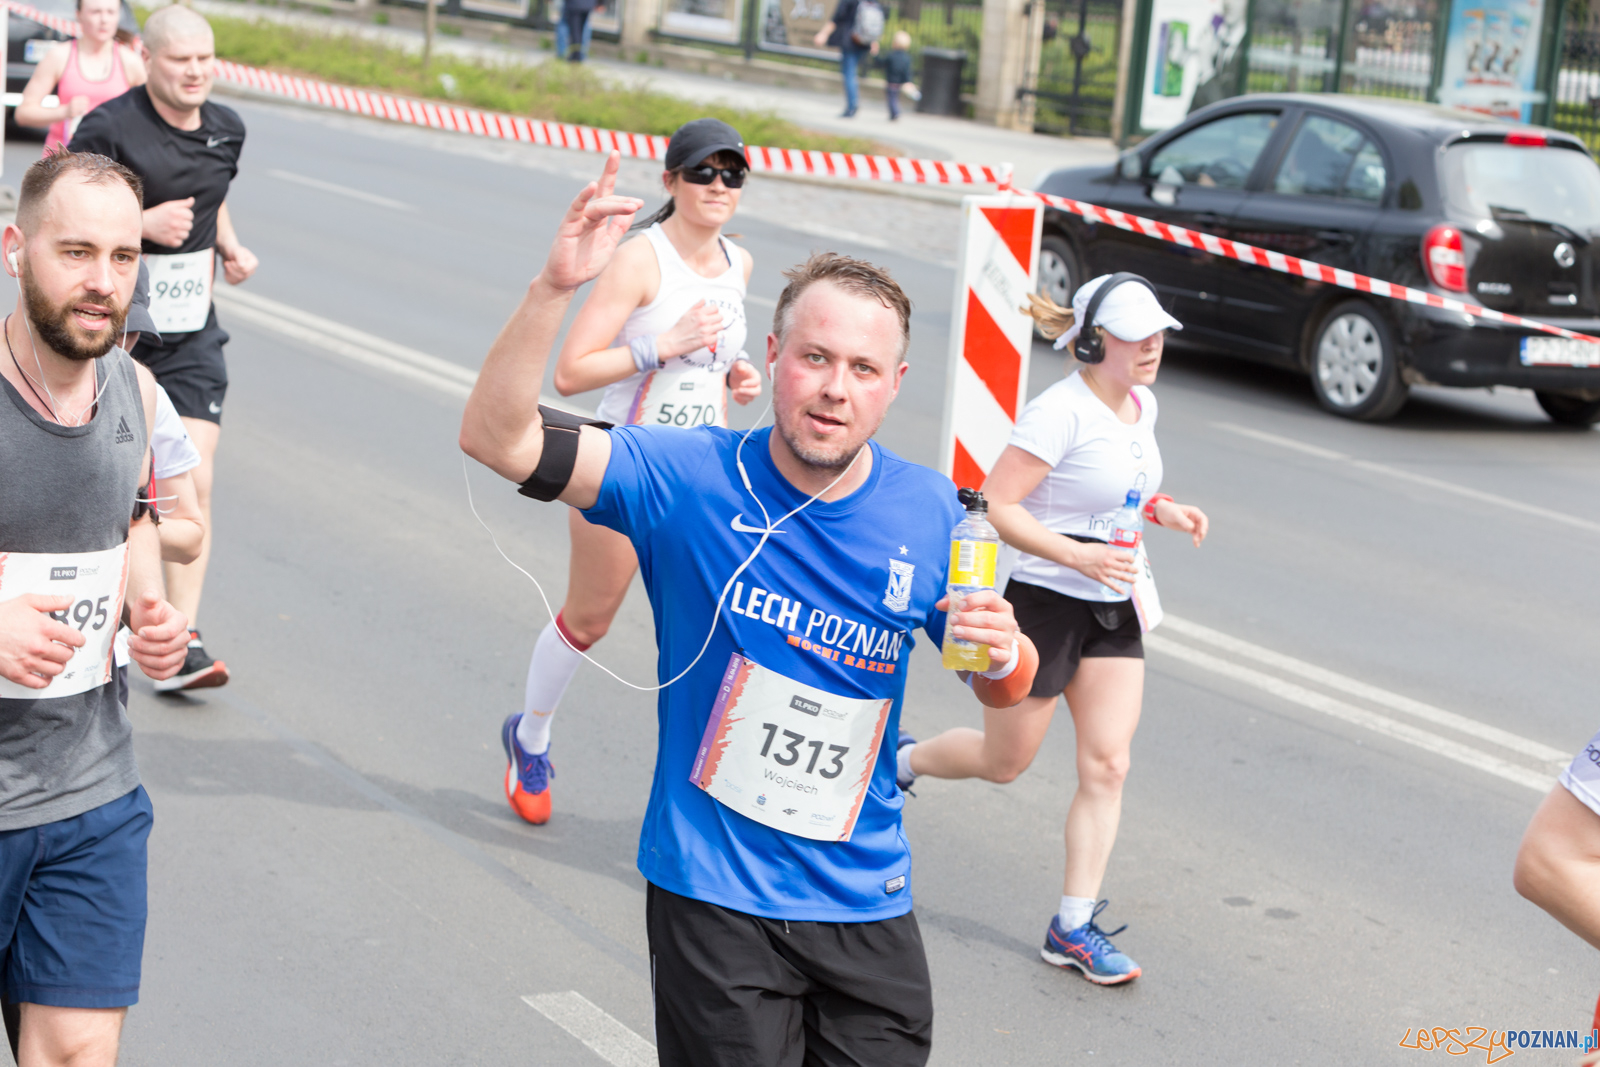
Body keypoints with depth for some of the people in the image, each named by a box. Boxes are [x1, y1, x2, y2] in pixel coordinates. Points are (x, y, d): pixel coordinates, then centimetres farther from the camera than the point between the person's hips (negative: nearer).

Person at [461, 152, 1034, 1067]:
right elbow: (496, 435, -19)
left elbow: (1001, 678, 8)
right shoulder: (691, 480, -11)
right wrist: (556, 286, -32)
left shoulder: (928, 512, -3)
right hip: (713, 896, -3)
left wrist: (1003, 653, -16)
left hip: (865, 901, 3)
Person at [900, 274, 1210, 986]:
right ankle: (898, 762, 39)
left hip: (1113, 609, 7)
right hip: (1043, 604, -7)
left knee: (1107, 765, -1)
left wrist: (1160, 509, 3)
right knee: (1003, 762, 9)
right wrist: (1078, 555, -31)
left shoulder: (1141, 404, 5)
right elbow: (998, 506, -22)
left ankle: (1074, 926, 7)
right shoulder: (1060, 412, -21)